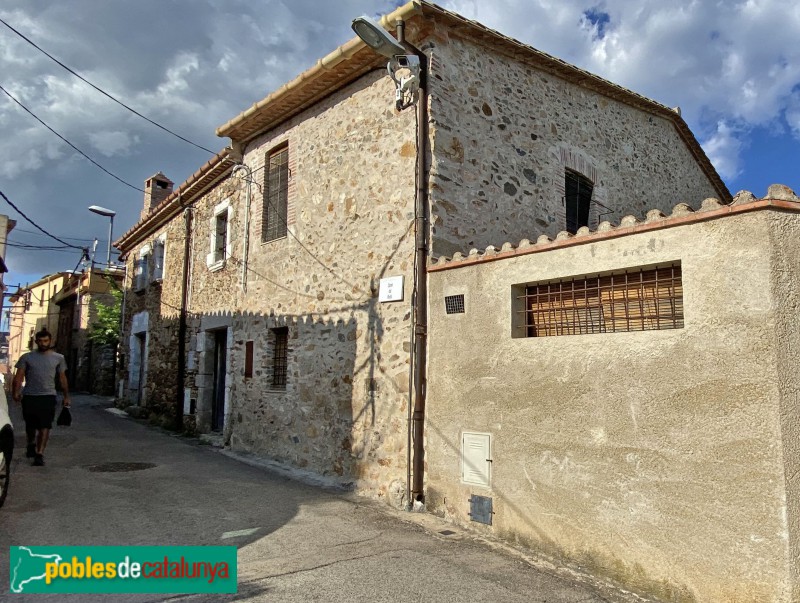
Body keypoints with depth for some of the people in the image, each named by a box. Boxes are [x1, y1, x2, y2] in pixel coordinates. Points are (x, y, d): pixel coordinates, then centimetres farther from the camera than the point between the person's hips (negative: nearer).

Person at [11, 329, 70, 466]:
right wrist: (15, 391, -16)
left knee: (45, 426, -8)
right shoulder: (26, 357, 3)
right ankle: (31, 445, 42)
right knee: (30, 425, 16)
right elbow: (19, 376, -2)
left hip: (48, 396, -1)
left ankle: (39, 454, -6)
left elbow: (62, 378, 10)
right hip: (29, 396, 1)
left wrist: (66, 396, 8)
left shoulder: (58, 358, 6)